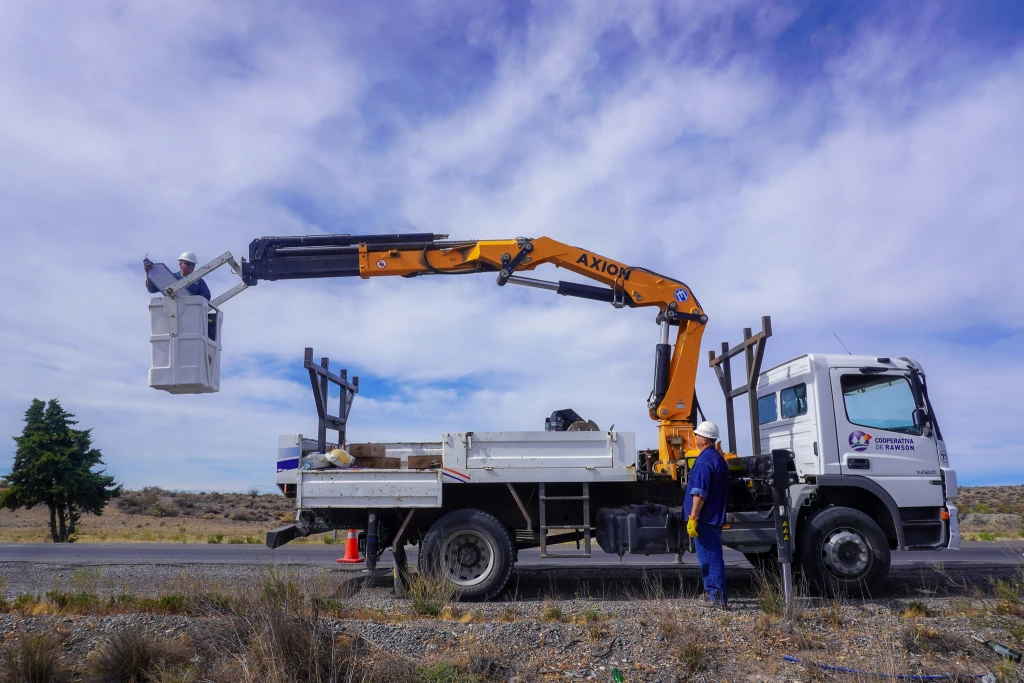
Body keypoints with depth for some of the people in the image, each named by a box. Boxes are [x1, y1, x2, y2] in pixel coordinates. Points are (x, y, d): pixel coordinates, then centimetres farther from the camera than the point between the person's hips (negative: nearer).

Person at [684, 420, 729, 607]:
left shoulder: (704, 460, -17)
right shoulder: (719, 458, 15)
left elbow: (699, 493, -23)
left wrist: (693, 517, -22)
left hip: (704, 517, -10)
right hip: (716, 516, 10)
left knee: (709, 557, -6)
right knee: (712, 555, 15)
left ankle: (717, 595, -6)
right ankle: (714, 594, 21)